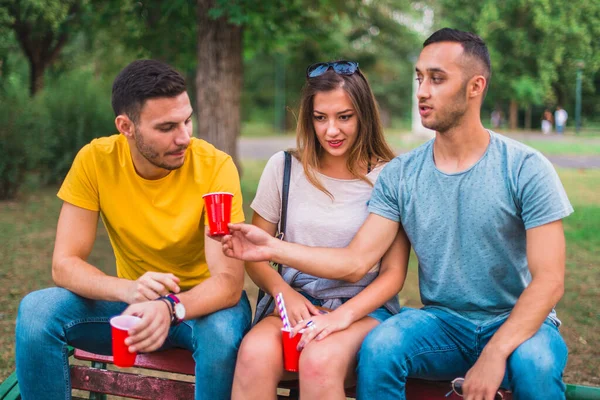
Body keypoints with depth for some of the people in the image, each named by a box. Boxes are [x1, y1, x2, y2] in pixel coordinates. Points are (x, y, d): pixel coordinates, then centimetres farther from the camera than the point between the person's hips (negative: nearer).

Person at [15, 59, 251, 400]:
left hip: (202, 301, -2)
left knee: (221, 329, -36)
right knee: (37, 311, -22)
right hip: (131, 300, 2)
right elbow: (64, 265, -15)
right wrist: (129, 289, -36)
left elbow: (228, 281, -24)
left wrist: (170, 307, -45)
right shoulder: (95, 161, -14)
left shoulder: (215, 167, -21)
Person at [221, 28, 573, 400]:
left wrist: (495, 354, -25)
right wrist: (272, 248, -15)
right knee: (379, 347, -28)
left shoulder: (526, 169, -10)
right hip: (443, 321, 2)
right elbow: (355, 260, -4)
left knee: (535, 365, -35)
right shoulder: (400, 174, 0)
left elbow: (549, 280, -14)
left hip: (518, 323, -2)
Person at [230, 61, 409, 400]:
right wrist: (283, 291, -9)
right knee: (255, 354, -33)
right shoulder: (284, 167, 6)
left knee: (319, 361, -37)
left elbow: (394, 273, -1)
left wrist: (344, 315, -18)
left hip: (365, 307, -2)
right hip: (295, 300, 2)